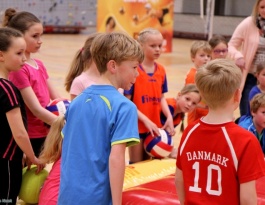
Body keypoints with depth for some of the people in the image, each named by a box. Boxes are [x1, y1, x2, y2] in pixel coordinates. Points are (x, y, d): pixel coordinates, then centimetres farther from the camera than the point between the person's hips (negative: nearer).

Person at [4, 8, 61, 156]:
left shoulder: (39, 65, 10)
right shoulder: (18, 69, -17)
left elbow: (57, 98, 10)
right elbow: (36, 109, -21)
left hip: (43, 135, 8)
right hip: (27, 138, -8)